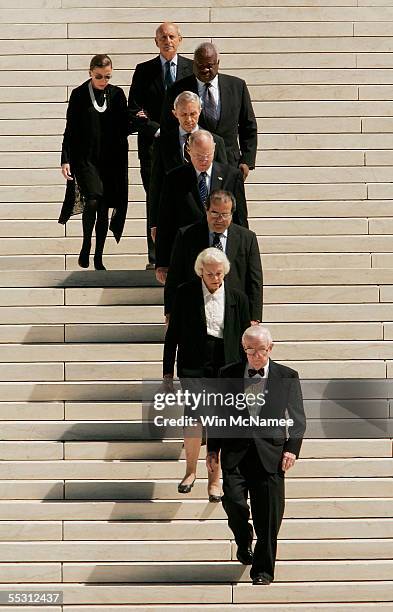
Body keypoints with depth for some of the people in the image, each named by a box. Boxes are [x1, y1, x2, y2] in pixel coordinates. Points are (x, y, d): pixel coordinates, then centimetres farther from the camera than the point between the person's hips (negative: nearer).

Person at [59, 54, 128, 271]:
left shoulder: (117, 94, 6)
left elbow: (123, 129, 9)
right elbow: (70, 130, 0)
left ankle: (98, 257, 13)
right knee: (92, 200, -20)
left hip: (111, 160, 3)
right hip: (86, 158, -3)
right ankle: (86, 247, -1)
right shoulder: (79, 95, 0)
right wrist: (66, 160, -7)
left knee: (104, 208, 5)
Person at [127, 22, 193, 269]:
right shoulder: (143, 70, 9)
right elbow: (134, 110, 4)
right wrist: (158, 130, -9)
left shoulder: (193, 68, 9)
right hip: (153, 145, 0)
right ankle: (155, 258, 0)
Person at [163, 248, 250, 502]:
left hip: (225, 367, 1)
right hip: (193, 364, -1)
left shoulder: (237, 298, 3)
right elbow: (173, 333, 5)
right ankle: (191, 470, 11)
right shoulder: (186, 293, 0)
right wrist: (168, 371, 4)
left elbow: (244, 338, 9)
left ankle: (214, 480, 16)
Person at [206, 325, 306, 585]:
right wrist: (212, 449, 7)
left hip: (270, 451, -1)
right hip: (235, 450, 1)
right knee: (233, 500, -13)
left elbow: (297, 417, 7)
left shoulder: (287, 377, 7)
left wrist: (292, 448, -5)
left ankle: (263, 569, 10)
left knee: (268, 514, -2)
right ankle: (244, 542, 19)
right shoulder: (228, 374, 9)